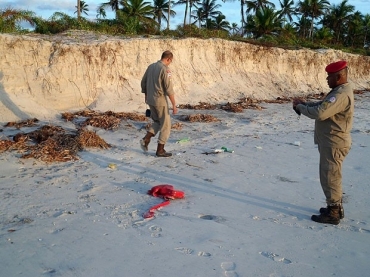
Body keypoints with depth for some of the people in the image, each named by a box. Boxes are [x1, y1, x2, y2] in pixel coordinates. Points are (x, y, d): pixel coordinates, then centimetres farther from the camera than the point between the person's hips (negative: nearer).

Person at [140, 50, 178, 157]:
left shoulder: (151, 66, 8)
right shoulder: (165, 70, -16)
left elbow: (143, 83, 15)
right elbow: (169, 89, -20)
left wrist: (146, 97, 26)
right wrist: (174, 105, -15)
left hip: (150, 100, 8)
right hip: (160, 100, -8)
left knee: (158, 122, 24)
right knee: (166, 125, 5)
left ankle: (146, 139, 5)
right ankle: (160, 150, 9)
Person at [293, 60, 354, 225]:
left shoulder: (341, 94, -24)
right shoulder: (339, 90, 12)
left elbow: (319, 113, -31)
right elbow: (322, 105, 19)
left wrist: (300, 107, -16)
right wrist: (304, 104, 3)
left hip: (334, 143, -11)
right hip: (331, 142, 11)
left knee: (330, 177, -1)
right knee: (331, 176, 19)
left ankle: (333, 213, 10)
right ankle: (336, 208, 32)